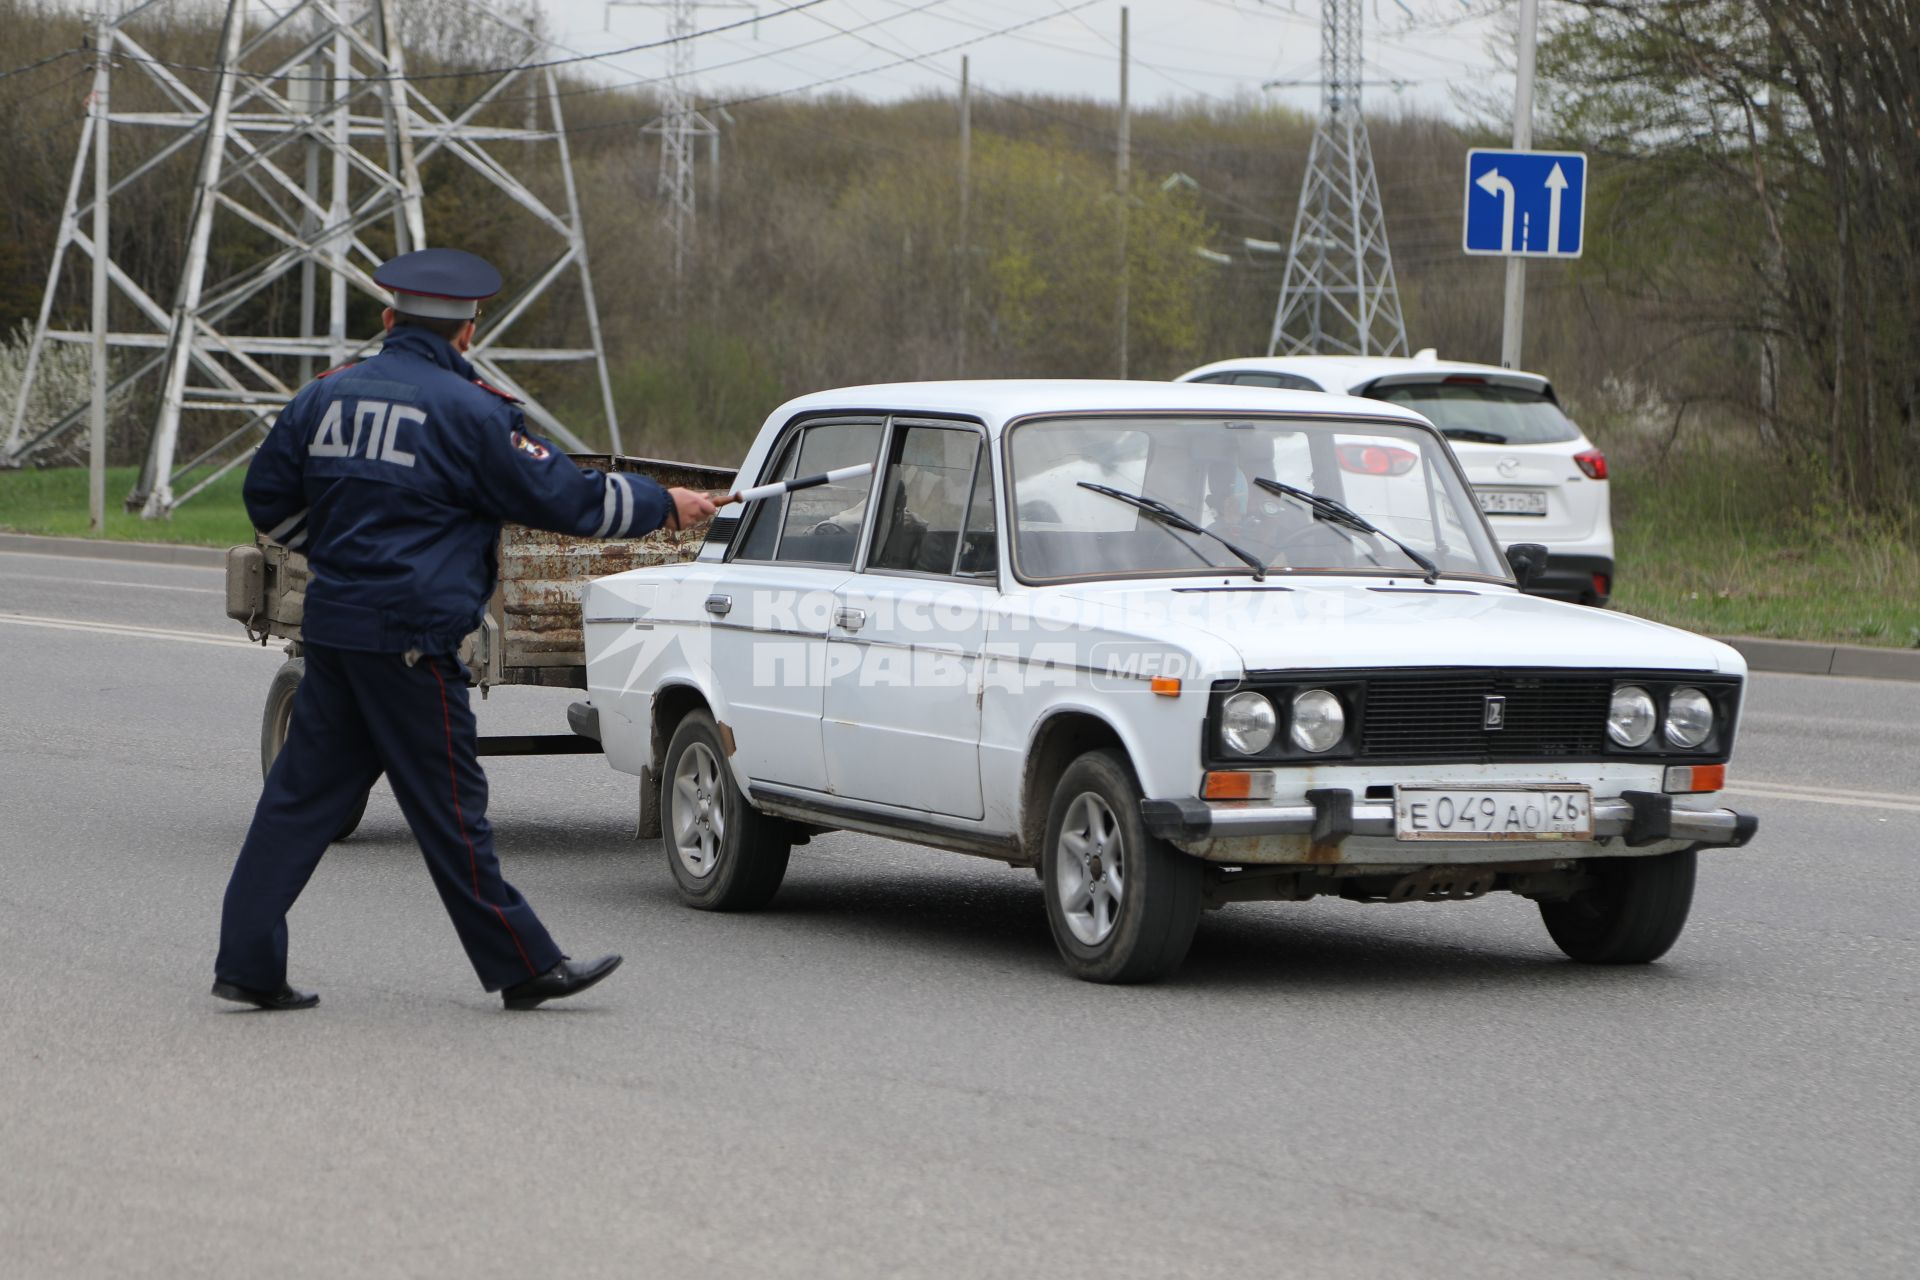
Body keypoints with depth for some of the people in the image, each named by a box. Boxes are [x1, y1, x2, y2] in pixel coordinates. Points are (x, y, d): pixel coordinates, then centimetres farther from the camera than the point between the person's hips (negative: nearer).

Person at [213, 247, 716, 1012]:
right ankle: (524, 967, 8)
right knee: (449, 808, -1)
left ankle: (246, 964, 7)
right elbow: (565, 499, -5)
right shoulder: (468, 411, -9)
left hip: (332, 626, 6)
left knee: (303, 796, 9)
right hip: (411, 640, -6)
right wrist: (663, 505, 9)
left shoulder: (327, 395, 9)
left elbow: (268, 500, 17)